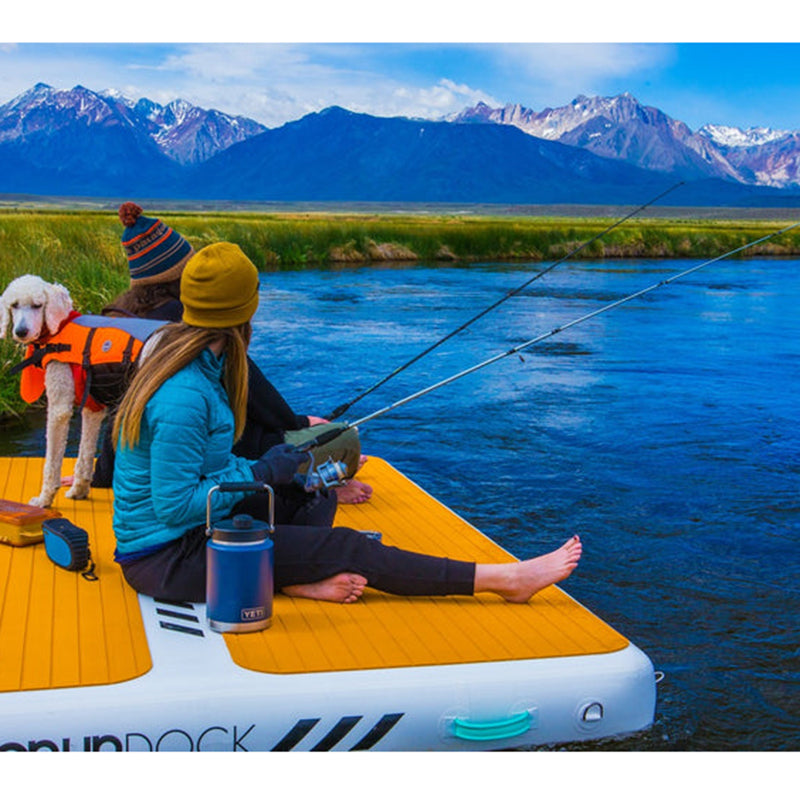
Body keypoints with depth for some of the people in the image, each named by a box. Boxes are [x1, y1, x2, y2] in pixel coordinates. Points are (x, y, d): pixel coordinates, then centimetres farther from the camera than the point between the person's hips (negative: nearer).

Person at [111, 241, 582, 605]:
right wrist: (264, 473, -18)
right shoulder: (184, 399, -27)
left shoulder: (197, 367, 3)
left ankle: (301, 578, -11)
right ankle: (503, 579, -6)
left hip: (190, 528, 10)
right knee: (345, 547, -11)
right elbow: (175, 506, -27)